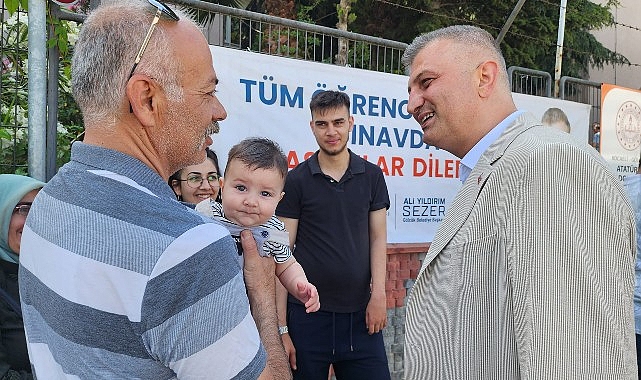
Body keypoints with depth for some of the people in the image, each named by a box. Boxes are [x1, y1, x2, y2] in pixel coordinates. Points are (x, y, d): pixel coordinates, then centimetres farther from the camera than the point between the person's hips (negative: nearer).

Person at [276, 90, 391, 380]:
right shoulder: (296, 180, -2)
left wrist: (379, 294, -6)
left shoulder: (371, 176, 6)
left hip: (360, 313, 2)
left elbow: (378, 238, 8)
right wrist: (281, 325, -7)